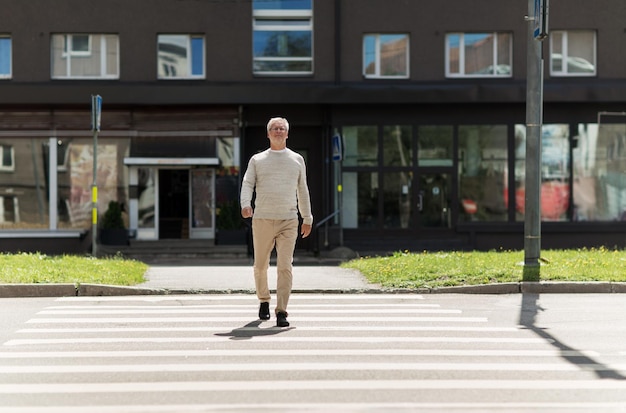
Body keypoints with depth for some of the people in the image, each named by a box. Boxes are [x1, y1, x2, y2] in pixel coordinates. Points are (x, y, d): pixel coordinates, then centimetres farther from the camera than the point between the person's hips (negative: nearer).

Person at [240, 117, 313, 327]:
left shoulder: (297, 160, 15)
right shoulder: (257, 160, 11)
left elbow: (302, 190, 20)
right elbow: (248, 184, 0)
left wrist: (307, 218, 20)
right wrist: (245, 204, -20)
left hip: (288, 221, 0)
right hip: (262, 219, 0)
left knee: (285, 266, -10)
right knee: (260, 265, 8)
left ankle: (281, 311, -10)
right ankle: (264, 300, 32)